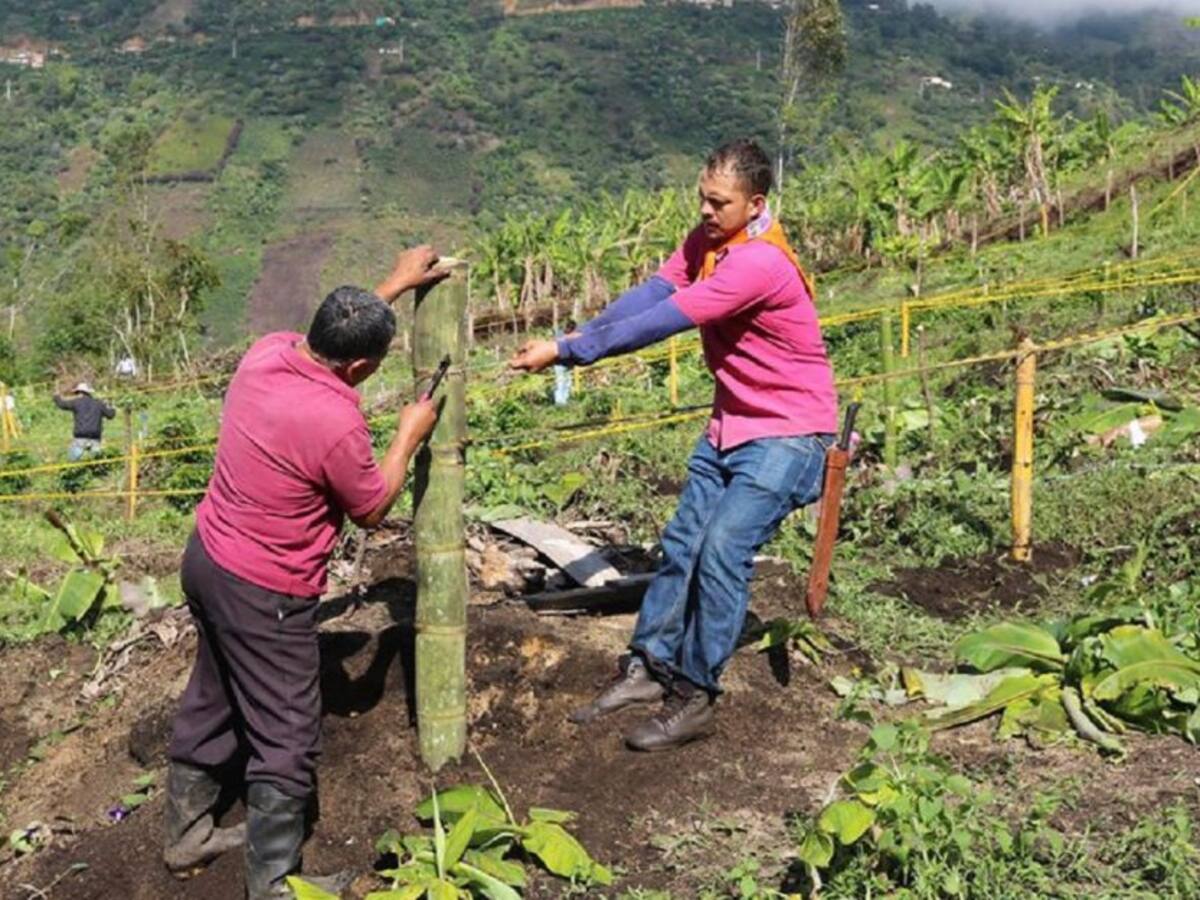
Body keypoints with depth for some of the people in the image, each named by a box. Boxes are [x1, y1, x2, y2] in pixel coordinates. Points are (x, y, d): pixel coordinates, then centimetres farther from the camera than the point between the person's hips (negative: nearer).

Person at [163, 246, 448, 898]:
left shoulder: (266, 352, -7)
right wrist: (409, 436, 2)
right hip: (262, 594, -9)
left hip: (207, 559, 9)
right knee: (285, 744, 7)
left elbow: (329, 332, 18)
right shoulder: (335, 422, -28)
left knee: (212, 702, 25)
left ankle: (187, 834, 42)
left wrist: (395, 284, 22)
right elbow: (371, 510, -10)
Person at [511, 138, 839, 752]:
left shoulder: (760, 263, -27)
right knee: (682, 543, 7)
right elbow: (650, 294, -5)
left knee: (722, 551, -15)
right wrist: (576, 336, -18)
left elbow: (663, 321, -30)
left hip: (788, 432, -9)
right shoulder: (708, 240, 2)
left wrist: (568, 352, -28)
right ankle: (650, 667, 17)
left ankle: (695, 699, -5)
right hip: (732, 424, 9)